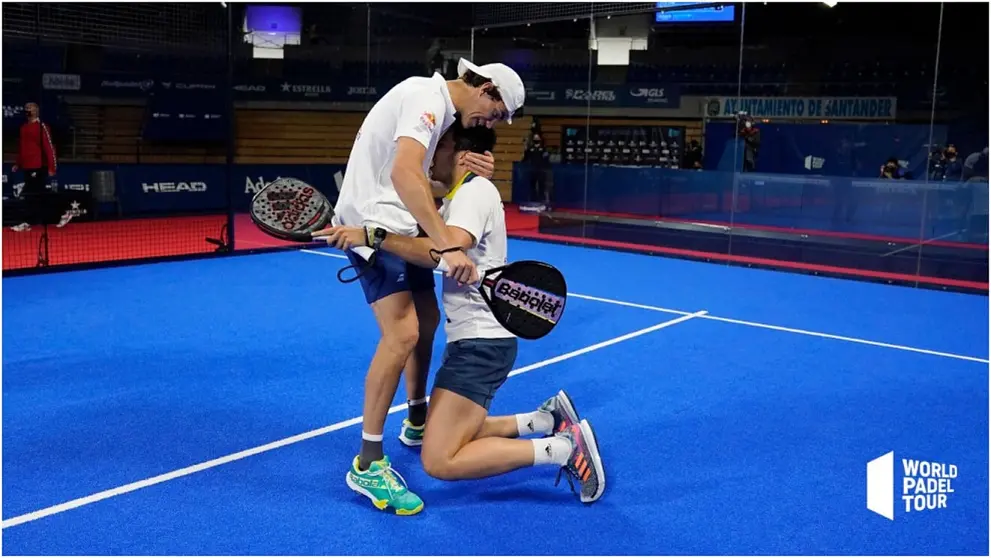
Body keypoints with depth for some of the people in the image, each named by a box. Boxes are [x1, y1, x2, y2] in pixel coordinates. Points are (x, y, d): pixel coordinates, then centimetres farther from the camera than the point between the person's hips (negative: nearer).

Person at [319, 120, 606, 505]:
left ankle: (564, 447, -11)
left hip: (482, 341, -11)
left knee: (439, 461, -15)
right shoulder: (458, 197, 18)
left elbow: (446, 251, -33)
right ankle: (547, 420, 16)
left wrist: (372, 236, -34)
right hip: (475, 338, 11)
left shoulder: (476, 190, -16)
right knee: (452, 438, 17)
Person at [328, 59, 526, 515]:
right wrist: (447, 247, -39)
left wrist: (474, 173, -6)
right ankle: (368, 465, -10)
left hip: (399, 225, 11)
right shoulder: (426, 95, -18)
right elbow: (404, 173, -34)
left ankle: (417, 421, 38)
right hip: (372, 222, -11)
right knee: (401, 332, -19)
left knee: (427, 320, 19)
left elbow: (426, 182, 14)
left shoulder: (440, 107, 14)